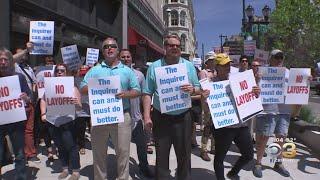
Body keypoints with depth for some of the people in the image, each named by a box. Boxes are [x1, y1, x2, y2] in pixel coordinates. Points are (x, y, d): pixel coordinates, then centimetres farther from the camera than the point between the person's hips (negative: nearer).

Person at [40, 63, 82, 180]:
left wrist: (76, 103, -30)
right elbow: (43, 100, 17)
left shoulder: (72, 87, -4)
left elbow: (79, 107, -8)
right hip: (52, 121, 4)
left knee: (71, 146, 0)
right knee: (60, 147, 15)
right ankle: (65, 169, 29)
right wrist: (43, 114, 5)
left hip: (67, 121, -4)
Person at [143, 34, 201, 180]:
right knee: (161, 155, 11)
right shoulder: (154, 67, 1)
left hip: (182, 117, 1)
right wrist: (147, 116, -8)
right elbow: (147, 94, -1)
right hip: (160, 117, -1)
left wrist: (192, 89, -15)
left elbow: (199, 89, 9)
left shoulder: (189, 66, 6)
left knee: (184, 154, 13)